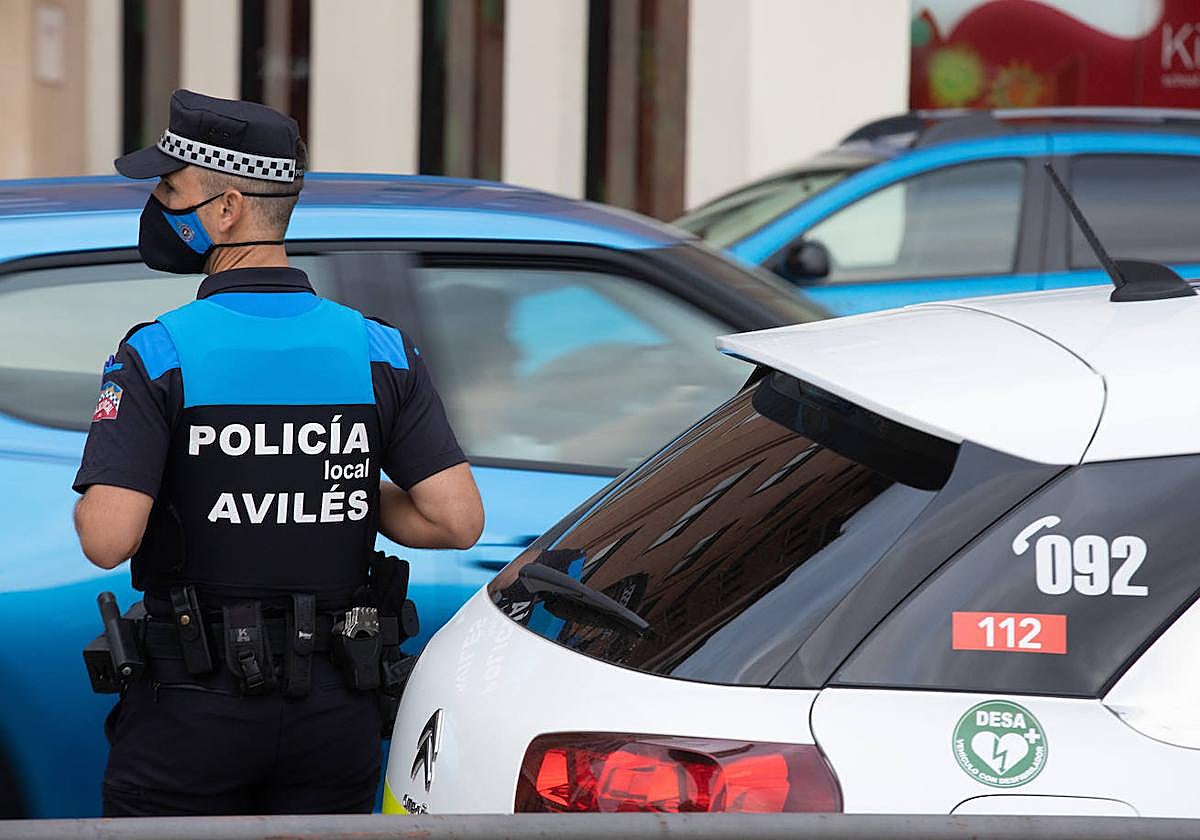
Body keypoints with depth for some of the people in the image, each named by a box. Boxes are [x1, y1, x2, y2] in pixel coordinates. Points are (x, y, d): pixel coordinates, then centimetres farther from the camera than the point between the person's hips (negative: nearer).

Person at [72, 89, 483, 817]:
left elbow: (108, 539, -20)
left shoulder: (158, 356, -12)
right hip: (338, 710, 4)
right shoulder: (380, 353, 0)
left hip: (195, 702, -4)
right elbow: (458, 520, -7)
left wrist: (98, 502, 2)